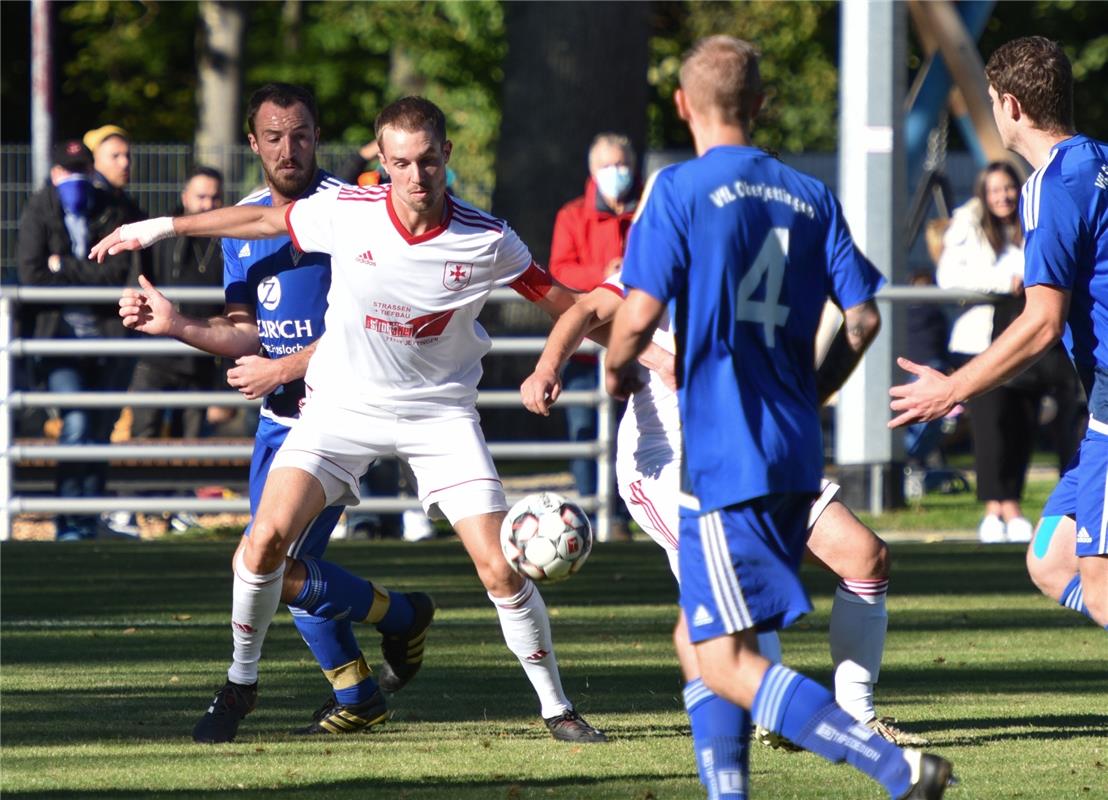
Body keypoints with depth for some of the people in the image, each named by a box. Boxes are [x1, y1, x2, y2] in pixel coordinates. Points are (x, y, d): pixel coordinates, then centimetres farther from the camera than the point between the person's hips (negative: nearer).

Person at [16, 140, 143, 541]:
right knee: (76, 423, -16)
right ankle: (70, 523, -12)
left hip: (103, 335, 3)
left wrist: (65, 268, -9)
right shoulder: (39, 212, 3)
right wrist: (89, 278, -7)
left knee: (100, 429, 5)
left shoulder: (111, 213, 8)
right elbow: (32, 275, -7)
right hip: (59, 333, -3)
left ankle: (91, 521, 16)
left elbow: (120, 270, -4)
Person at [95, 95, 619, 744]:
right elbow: (264, 220, 3)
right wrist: (163, 227, 10)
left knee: (500, 568, -10)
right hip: (346, 403, 1)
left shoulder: (487, 240, -16)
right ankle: (241, 680, 10)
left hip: (440, 410, -1)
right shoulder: (345, 214, -15)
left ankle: (556, 707, 9)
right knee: (267, 539, -14)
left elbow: (559, 300, 0)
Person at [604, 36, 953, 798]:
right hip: (796, 456, 7)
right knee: (710, 644, 19)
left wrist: (618, 370, 6)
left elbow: (640, 313, -15)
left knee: (728, 664, -9)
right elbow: (863, 316, 6)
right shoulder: (811, 196, 9)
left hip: (720, 457, -7)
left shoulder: (680, 190, -7)